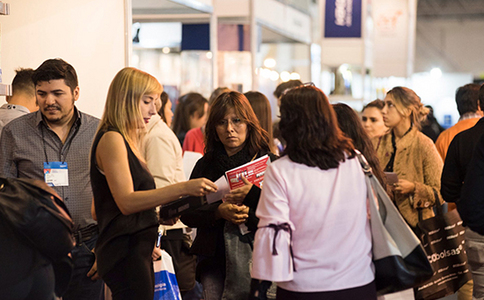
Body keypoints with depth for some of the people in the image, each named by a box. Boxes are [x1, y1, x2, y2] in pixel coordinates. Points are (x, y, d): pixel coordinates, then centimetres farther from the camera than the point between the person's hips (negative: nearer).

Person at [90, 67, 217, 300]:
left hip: (137, 250, 9)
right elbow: (126, 202, -21)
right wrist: (183, 189, -26)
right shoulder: (111, 139, -10)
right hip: (125, 252, -9)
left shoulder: (126, 140, 18)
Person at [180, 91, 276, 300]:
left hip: (252, 254, -2)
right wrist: (219, 211, -13)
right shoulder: (205, 165, 11)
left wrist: (252, 193, -20)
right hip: (212, 257, 3)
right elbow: (186, 213, 3)